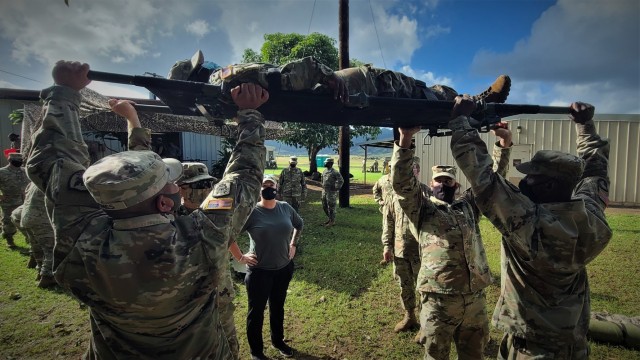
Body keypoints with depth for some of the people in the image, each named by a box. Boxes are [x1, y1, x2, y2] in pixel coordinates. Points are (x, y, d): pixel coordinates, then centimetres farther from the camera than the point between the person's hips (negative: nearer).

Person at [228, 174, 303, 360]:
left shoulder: (286, 208, -3)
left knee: (278, 307, 23)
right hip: (260, 271, -4)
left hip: (284, 268, 5)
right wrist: (240, 257, -13)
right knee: (256, 310, 12)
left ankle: (278, 341, 45)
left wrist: (293, 245, 10)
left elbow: (299, 224, 16)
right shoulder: (251, 212, -18)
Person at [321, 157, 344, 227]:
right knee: (324, 207, 15)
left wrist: (336, 188, -15)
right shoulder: (324, 171, 10)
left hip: (331, 192, -8)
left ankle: (332, 221, 9)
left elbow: (341, 181, -19)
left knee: (331, 207, -1)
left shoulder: (335, 172, -15)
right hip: (324, 191, 8)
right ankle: (329, 218, 31)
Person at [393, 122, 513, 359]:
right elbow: (401, 181, -12)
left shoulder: (469, 204, 15)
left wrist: (504, 143, 6)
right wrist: (405, 139, -21)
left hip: (475, 298, 5)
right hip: (438, 300, -4)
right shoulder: (421, 206, 2)